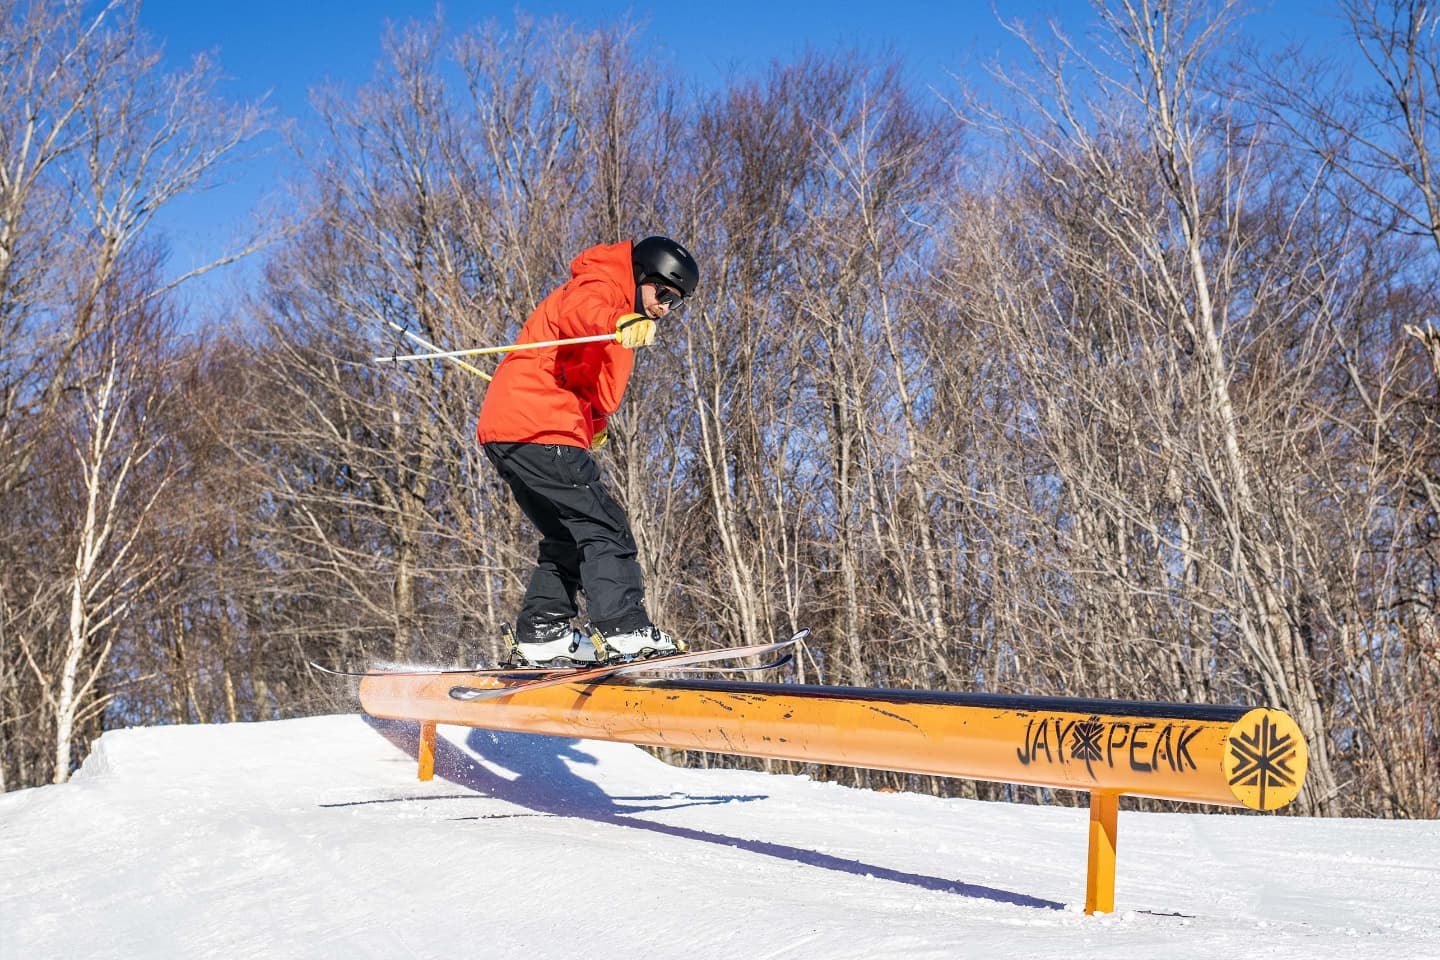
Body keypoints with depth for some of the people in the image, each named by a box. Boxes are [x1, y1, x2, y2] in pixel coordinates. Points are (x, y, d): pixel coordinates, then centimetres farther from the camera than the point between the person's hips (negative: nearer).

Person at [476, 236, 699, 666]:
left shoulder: (618, 311, 29)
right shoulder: (599, 287, -3)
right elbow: (579, 314, -29)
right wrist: (624, 321, -47)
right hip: (538, 431, -10)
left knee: (568, 537, 15)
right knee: (604, 526, -12)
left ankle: (541, 633, 10)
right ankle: (623, 628, -20)